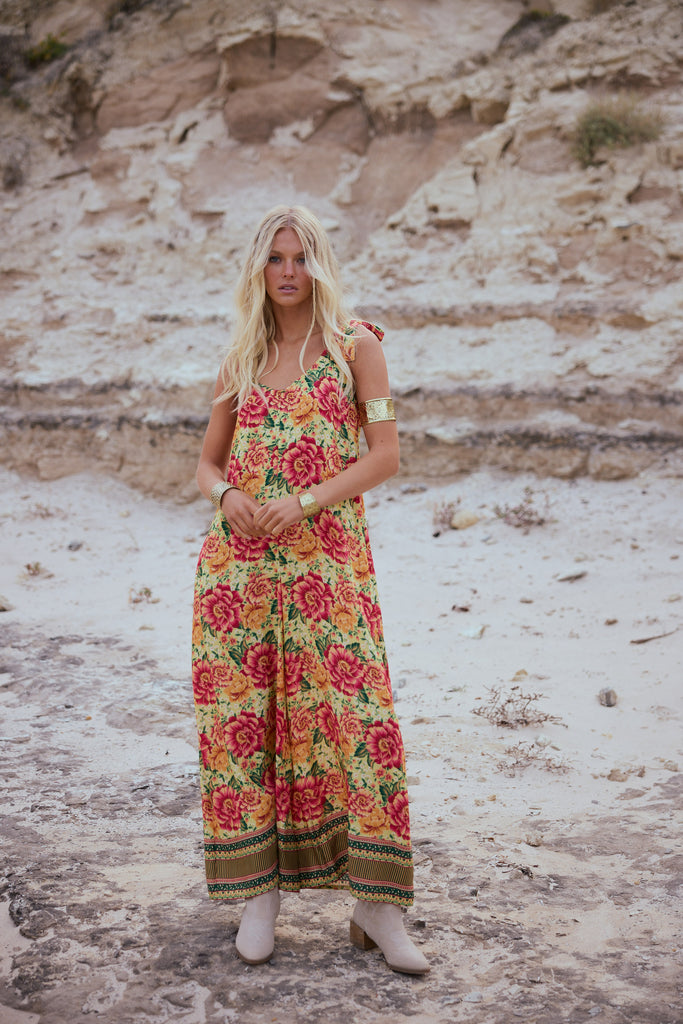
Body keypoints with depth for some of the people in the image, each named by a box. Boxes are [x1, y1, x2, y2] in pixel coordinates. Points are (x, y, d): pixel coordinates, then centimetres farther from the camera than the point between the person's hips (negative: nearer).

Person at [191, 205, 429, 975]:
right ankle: (258, 890, 15)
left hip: (327, 557, -3)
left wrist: (306, 503, -14)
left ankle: (376, 905, 1)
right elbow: (208, 460, 18)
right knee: (241, 713, 3)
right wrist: (227, 496, -6)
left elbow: (386, 453, -3)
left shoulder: (355, 345, 4)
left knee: (352, 711, -7)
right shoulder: (240, 359, 15)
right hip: (239, 559, 3)